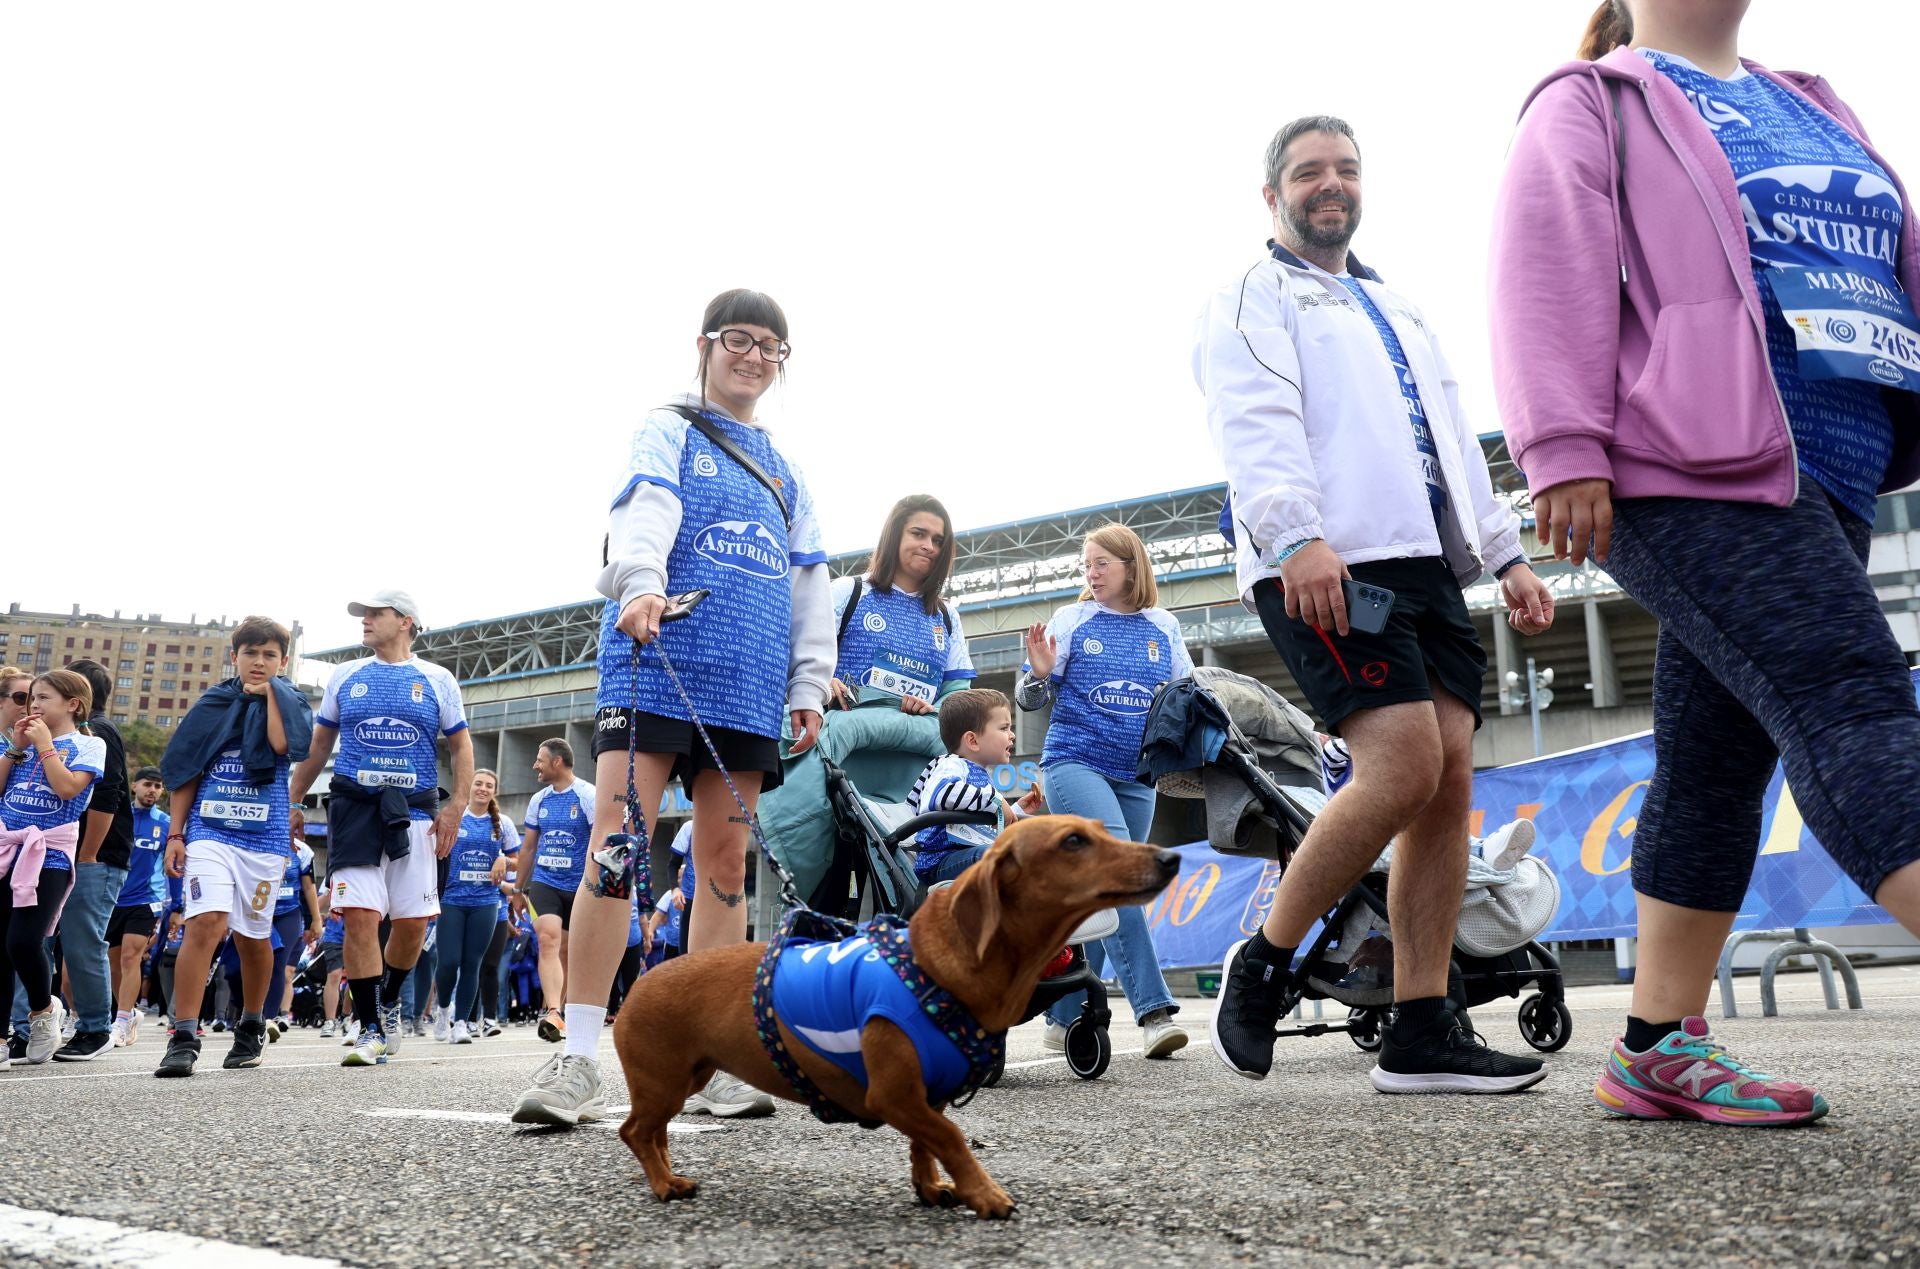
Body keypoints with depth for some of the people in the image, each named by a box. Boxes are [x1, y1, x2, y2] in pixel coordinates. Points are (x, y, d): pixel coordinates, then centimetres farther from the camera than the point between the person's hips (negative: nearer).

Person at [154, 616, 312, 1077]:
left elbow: (285, 745, -15)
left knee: (253, 935, 9)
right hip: (209, 831, 0)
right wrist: (175, 834, 4)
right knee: (206, 922, -18)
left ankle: (252, 1027, 29)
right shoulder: (213, 702, 10)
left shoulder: (291, 704, 7)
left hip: (264, 836, 0)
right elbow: (185, 771, 10)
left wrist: (267, 692, -6)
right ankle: (183, 1038, -17)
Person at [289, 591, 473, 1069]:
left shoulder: (437, 680, 8)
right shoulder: (344, 677, 13)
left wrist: (456, 806, -6)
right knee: (360, 917, -11)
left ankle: (388, 1000, 26)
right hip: (355, 809, 0)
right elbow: (318, 747, 16)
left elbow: (461, 747, 7)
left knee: (413, 921, -1)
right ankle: (371, 1029, -4)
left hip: (415, 812, 0)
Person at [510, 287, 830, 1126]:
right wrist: (641, 583, -32)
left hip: (748, 682, 5)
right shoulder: (668, 431, 10)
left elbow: (809, 585, 21)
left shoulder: (785, 473, 24)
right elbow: (644, 511, -11)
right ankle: (578, 1059, -11)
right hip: (654, 659, -5)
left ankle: (711, 1062, 8)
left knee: (726, 860, 3)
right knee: (618, 840, -14)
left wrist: (810, 685, 11)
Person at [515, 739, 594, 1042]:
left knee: (566, 951, 8)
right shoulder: (539, 800, 9)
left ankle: (559, 1011, 22)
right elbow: (528, 847, 18)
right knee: (548, 939, -19)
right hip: (544, 881, 2)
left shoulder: (588, 796, -6)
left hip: (579, 886, -2)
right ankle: (553, 1013, -28)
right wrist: (521, 888, 20)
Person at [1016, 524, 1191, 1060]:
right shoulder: (1072, 620, 5)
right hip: (1075, 762, -4)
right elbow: (1032, 700, 6)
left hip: (1136, 776, 4)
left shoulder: (1164, 627, 11)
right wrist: (1040, 673, -15)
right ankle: (1153, 1010, -24)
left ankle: (1063, 1018, 14)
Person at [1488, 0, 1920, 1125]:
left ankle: (1663, 1048, 12)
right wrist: (1564, 449, -18)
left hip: (1826, 487, 7)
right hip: (1689, 474, -7)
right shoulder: (1592, 106, 9)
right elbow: (1547, 275, -6)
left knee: (1717, 763, 6)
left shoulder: (1810, 107, 30)